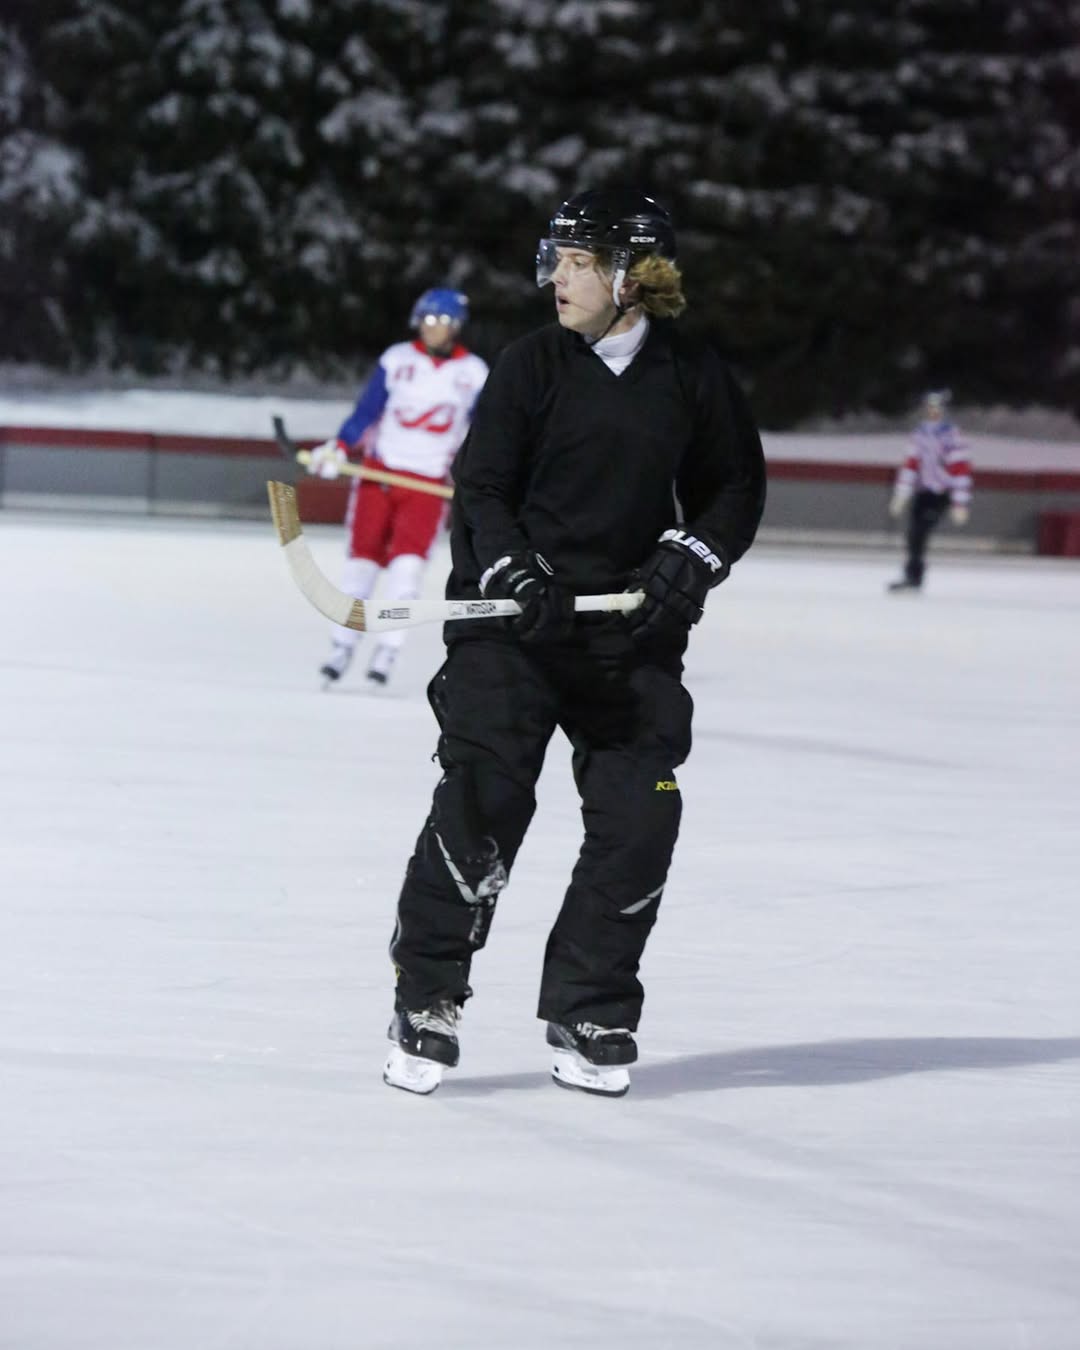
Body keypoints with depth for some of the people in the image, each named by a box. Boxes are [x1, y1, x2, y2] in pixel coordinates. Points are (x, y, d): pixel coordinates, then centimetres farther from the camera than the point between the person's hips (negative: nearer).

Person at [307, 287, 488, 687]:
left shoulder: (474, 373, 3)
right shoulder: (396, 359, 1)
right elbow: (366, 412, 2)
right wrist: (338, 448, -12)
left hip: (429, 484, -1)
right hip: (380, 471, 1)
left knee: (407, 560, -15)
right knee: (362, 556, 1)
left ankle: (387, 651, -11)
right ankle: (343, 646, 13)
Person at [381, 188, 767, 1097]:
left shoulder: (694, 378, 3)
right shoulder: (535, 365, -2)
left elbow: (736, 487, 12)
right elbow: (482, 485, -4)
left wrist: (689, 559, -5)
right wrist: (514, 577, -20)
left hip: (632, 627, 2)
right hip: (513, 614, -2)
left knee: (638, 813, -4)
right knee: (483, 798, -12)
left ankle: (590, 1015, 11)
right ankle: (426, 1002, -1)